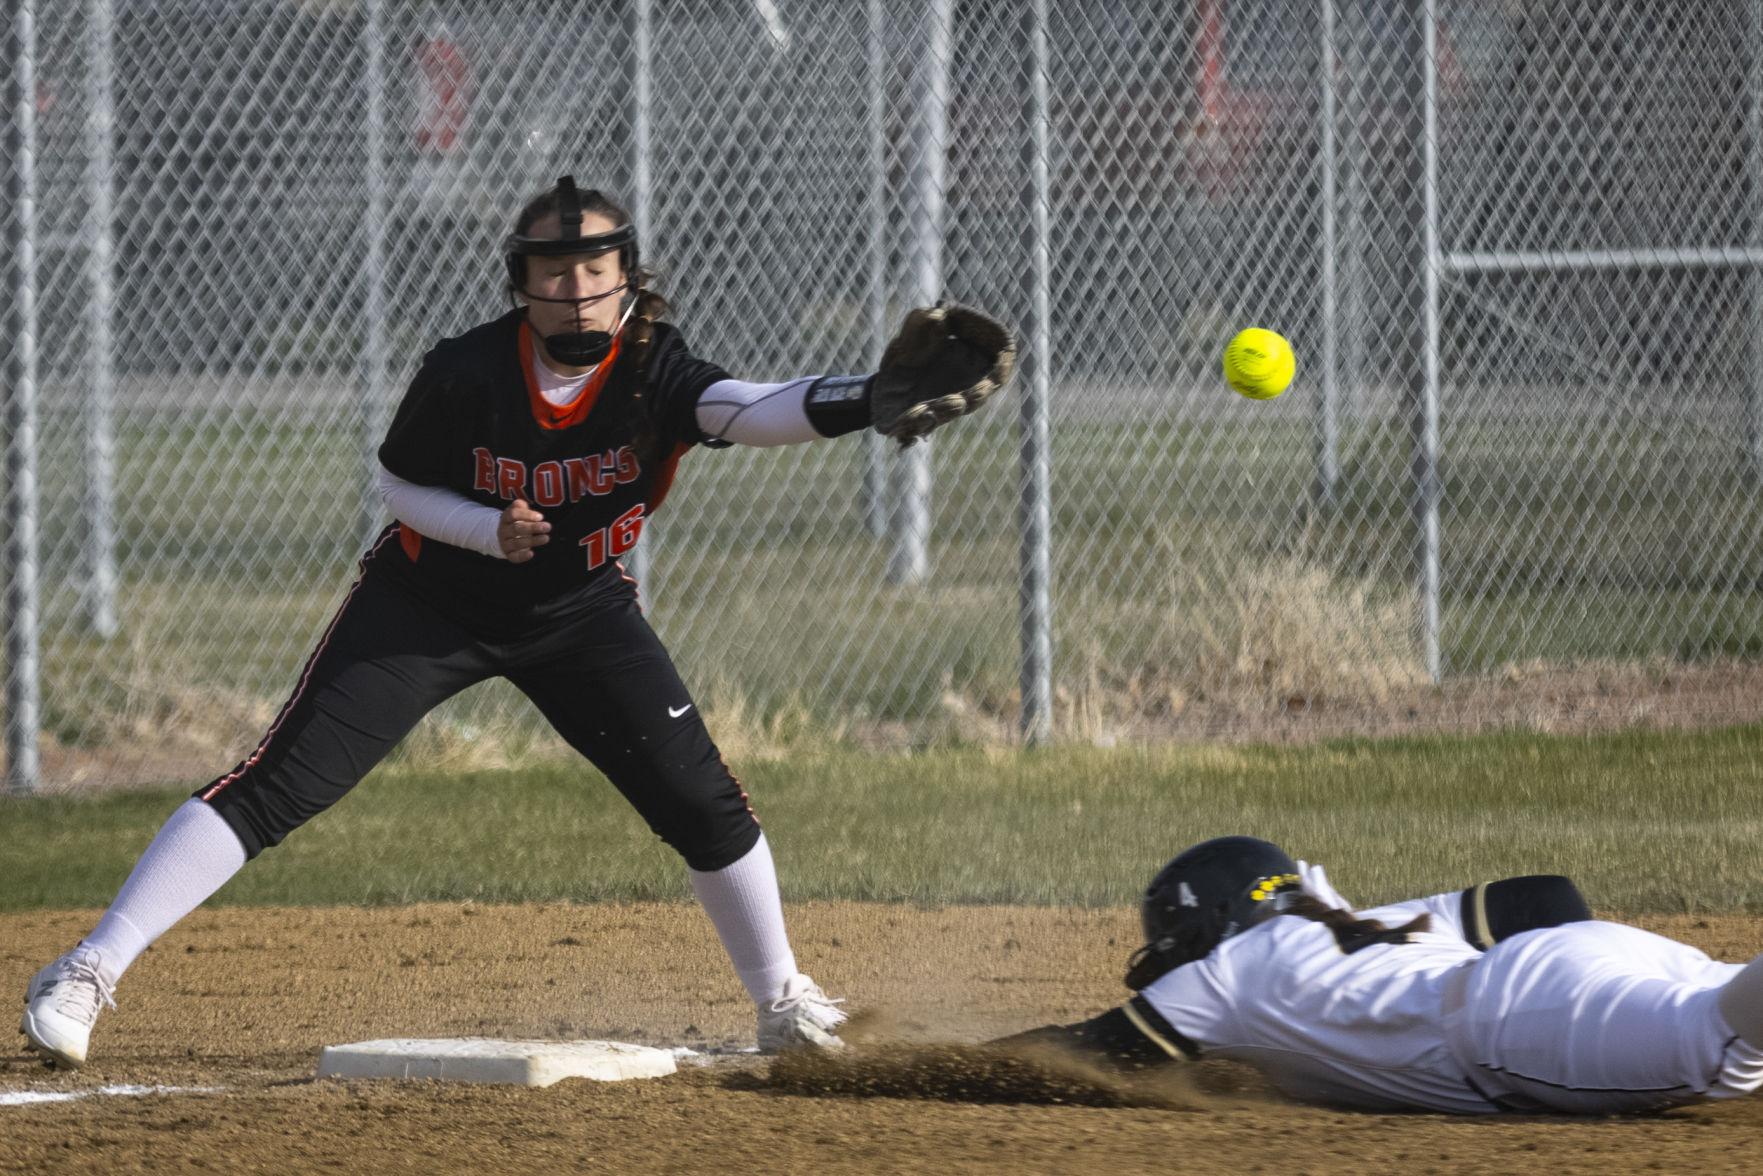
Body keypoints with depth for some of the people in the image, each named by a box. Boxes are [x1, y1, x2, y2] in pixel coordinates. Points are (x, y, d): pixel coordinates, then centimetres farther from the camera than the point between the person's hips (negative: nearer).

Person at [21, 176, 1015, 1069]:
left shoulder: (652, 373, -22)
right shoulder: (467, 375, -24)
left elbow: (746, 410, -41)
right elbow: (402, 483, -8)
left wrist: (866, 402, -59)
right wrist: (492, 530, -26)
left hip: (580, 611, 2)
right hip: (431, 600, -2)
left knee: (701, 799, -6)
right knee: (282, 784, -12)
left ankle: (783, 1000, 17)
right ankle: (91, 972, -11)